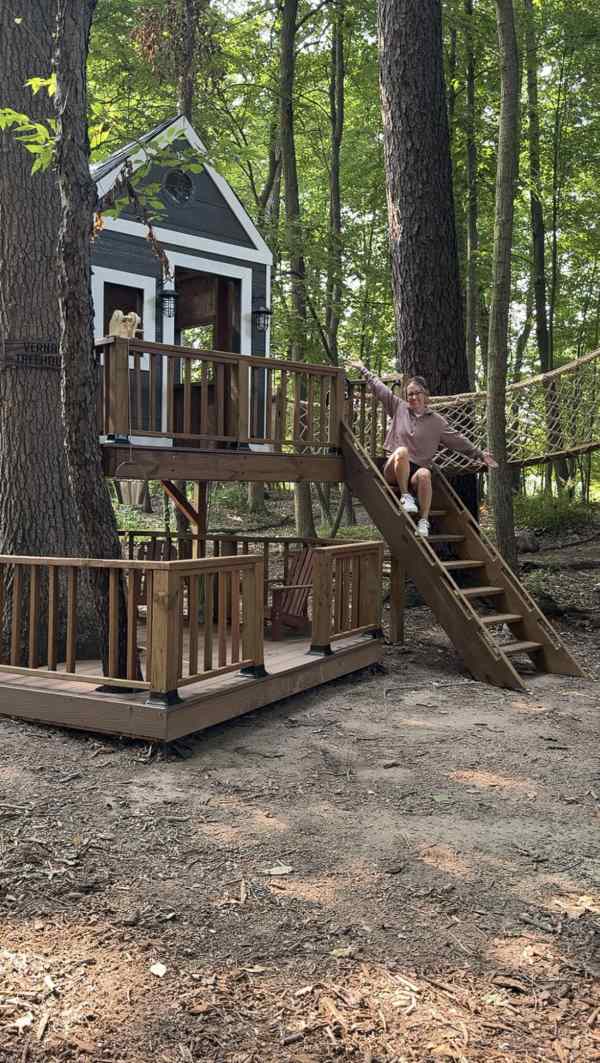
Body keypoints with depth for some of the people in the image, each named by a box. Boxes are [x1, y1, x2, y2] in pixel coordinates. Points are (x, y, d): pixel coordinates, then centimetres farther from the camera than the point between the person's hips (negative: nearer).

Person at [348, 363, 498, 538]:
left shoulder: (436, 421, 10)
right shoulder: (399, 407, 12)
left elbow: (459, 440, 11)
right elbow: (378, 387, 21)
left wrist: (480, 454, 6)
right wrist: (363, 369, 27)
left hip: (416, 470, 0)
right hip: (393, 469, 0)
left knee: (424, 474, -38)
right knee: (402, 451, -36)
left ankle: (424, 521, -30)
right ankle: (405, 496, -21)